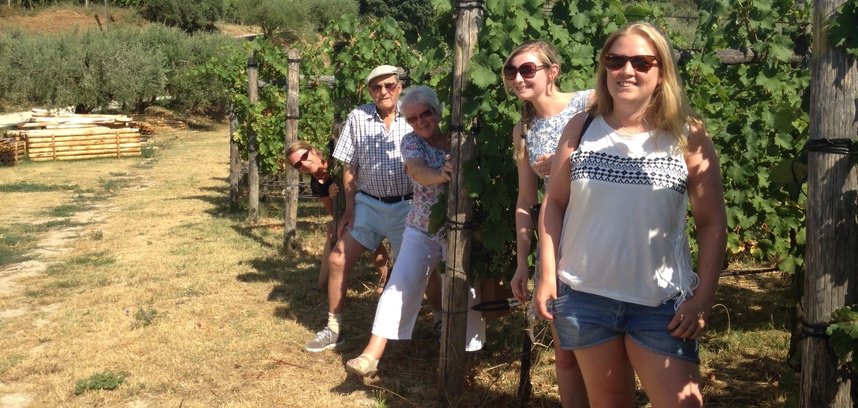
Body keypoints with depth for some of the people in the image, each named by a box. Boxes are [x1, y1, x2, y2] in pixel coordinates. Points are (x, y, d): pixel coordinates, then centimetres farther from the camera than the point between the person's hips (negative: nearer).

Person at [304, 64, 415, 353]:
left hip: (407, 206, -2)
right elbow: (349, 168, 2)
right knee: (338, 261, -2)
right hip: (369, 204, 2)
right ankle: (334, 329, 13)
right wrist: (350, 209, -1)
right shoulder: (358, 118, -3)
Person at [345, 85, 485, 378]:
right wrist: (442, 175, -45)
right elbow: (418, 172, -23)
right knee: (399, 285, -2)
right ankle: (372, 354, 1)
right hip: (421, 230, 2)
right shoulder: (411, 142, -3)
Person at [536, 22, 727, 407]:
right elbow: (554, 204, 5)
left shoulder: (688, 136, -4)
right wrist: (547, 275, -1)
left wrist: (703, 297, -9)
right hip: (584, 293, 2)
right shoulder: (580, 129, 2)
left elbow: (712, 222, -3)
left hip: (662, 301, -2)